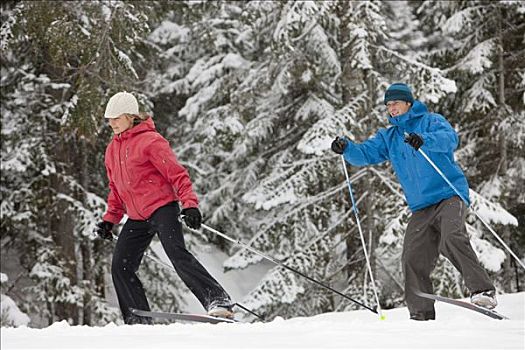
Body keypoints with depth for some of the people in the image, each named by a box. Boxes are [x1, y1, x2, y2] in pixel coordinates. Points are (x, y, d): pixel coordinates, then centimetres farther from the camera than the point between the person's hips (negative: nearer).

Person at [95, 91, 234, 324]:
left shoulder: (150, 141, -8)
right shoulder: (112, 150, 16)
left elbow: (177, 173, -12)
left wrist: (190, 204, -22)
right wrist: (110, 219, 17)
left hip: (162, 208, -8)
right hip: (136, 218, 8)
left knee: (177, 253, -25)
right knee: (120, 268, -1)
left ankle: (218, 301, -27)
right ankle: (139, 322, 4)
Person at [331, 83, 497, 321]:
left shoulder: (431, 121, 1)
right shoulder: (388, 137, 19)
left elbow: (449, 138, -18)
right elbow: (365, 154, 9)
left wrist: (424, 140, -38)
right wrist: (346, 148, -13)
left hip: (450, 194, -6)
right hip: (421, 208, 6)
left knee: (451, 239, -30)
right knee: (413, 259, -4)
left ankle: (483, 291, -29)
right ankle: (421, 313, 3)